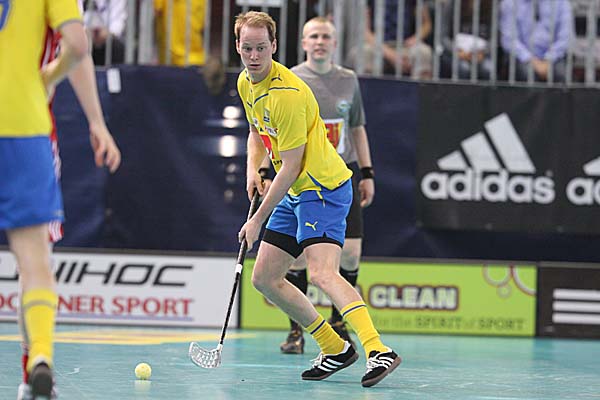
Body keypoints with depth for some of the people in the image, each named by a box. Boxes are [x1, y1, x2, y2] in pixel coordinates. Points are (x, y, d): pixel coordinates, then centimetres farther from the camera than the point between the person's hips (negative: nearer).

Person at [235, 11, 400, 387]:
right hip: (295, 192, 10)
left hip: (323, 187, -10)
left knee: (323, 274, -27)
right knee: (265, 277, 10)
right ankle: (335, 349, 17)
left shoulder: (288, 94, -22)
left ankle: (379, 351, -40)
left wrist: (258, 220, -14)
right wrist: (253, 169, 5)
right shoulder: (246, 83, 6)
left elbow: (291, 167, -20)